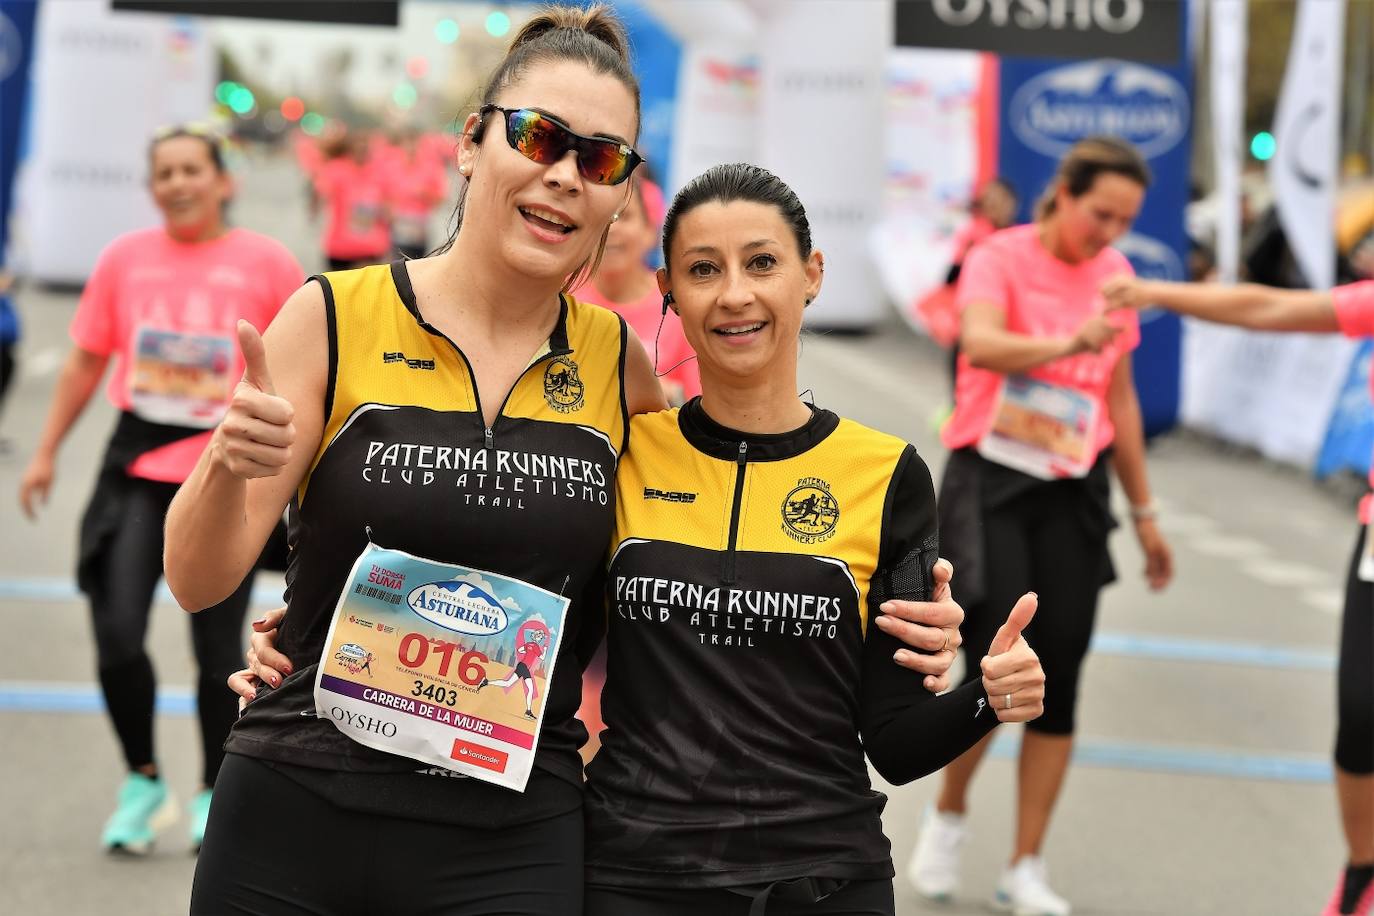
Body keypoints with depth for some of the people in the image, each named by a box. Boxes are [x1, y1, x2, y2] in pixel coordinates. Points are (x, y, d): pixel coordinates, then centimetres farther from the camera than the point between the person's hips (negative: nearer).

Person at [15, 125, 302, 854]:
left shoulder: (266, 264, -1)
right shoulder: (125, 258, 6)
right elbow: (87, 360, 12)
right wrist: (47, 453, 11)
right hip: (136, 469, 2)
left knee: (217, 648, 4)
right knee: (116, 633, -7)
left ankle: (213, 794, 23)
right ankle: (142, 780, 15)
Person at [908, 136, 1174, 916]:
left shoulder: (1114, 274, 8)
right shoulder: (1002, 257, -7)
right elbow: (980, 342, -28)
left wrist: (1144, 511, 18)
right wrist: (1065, 344, -44)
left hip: (1074, 495, 4)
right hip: (993, 481, -4)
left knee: (1059, 675, -1)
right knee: (997, 666, -10)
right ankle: (949, 815, 20)